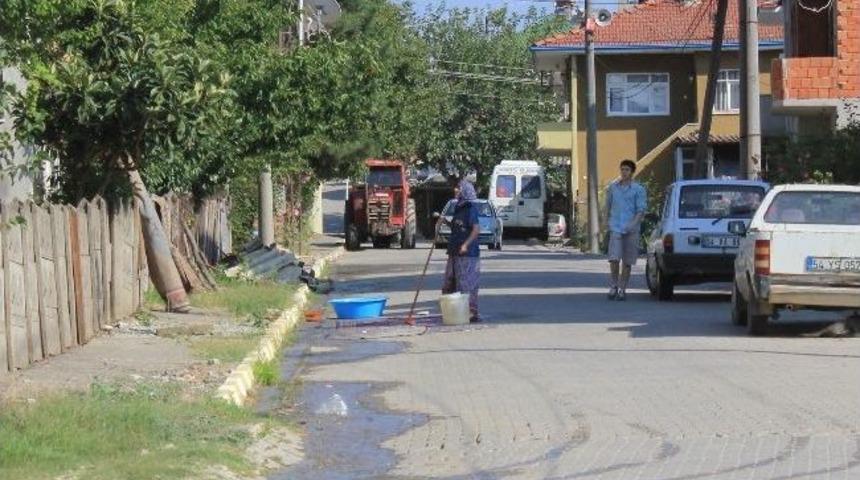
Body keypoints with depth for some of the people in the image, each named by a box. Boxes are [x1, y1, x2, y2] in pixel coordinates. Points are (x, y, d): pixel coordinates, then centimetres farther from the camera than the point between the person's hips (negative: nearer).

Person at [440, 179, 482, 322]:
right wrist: (445, 221, 8)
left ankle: (472, 313, -2)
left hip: (467, 253, -9)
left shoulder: (471, 208, -11)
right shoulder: (459, 207, 16)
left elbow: (476, 229, -17)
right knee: (450, 283, 12)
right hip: (455, 253, 9)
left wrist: (466, 244, -23)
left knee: (467, 283, -6)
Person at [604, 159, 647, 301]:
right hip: (615, 227, 1)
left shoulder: (638, 190, 0)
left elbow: (641, 210, -5)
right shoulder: (613, 187, 9)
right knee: (614, 259, -12)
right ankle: (613, 286, 2)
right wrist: (606, 220, 21)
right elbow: (608, 205, 23)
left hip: (631, 230, -1)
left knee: (627, 262, 4)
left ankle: (622, 289, 14)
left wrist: (633, 223, -19)